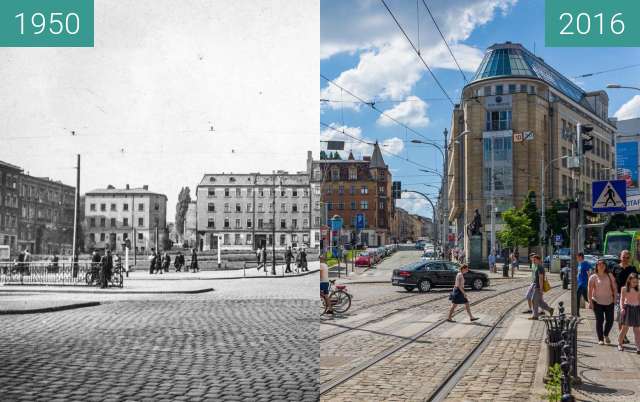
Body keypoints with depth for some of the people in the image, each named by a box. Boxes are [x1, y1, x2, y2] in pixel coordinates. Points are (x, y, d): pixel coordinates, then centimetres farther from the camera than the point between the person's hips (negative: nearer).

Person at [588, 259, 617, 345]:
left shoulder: (610, 276, 8)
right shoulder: (593, 277, -1)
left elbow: (614, 287, 8)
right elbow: (590, 290, -6)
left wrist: (615, 298, 0)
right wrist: (590, 301, -13)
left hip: (609, 302, 3)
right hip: (597, 302, -3)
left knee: (610, 320, 4)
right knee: (599, 320, -1)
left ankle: (606, 335, 30)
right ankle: (600, 339, 10)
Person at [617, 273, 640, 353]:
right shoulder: (624, 289, 0)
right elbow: (622, 299, -2)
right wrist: (622, 308, -14)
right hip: (627, 308, -3)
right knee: (625, 327, 1)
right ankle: (620, 344, 14)